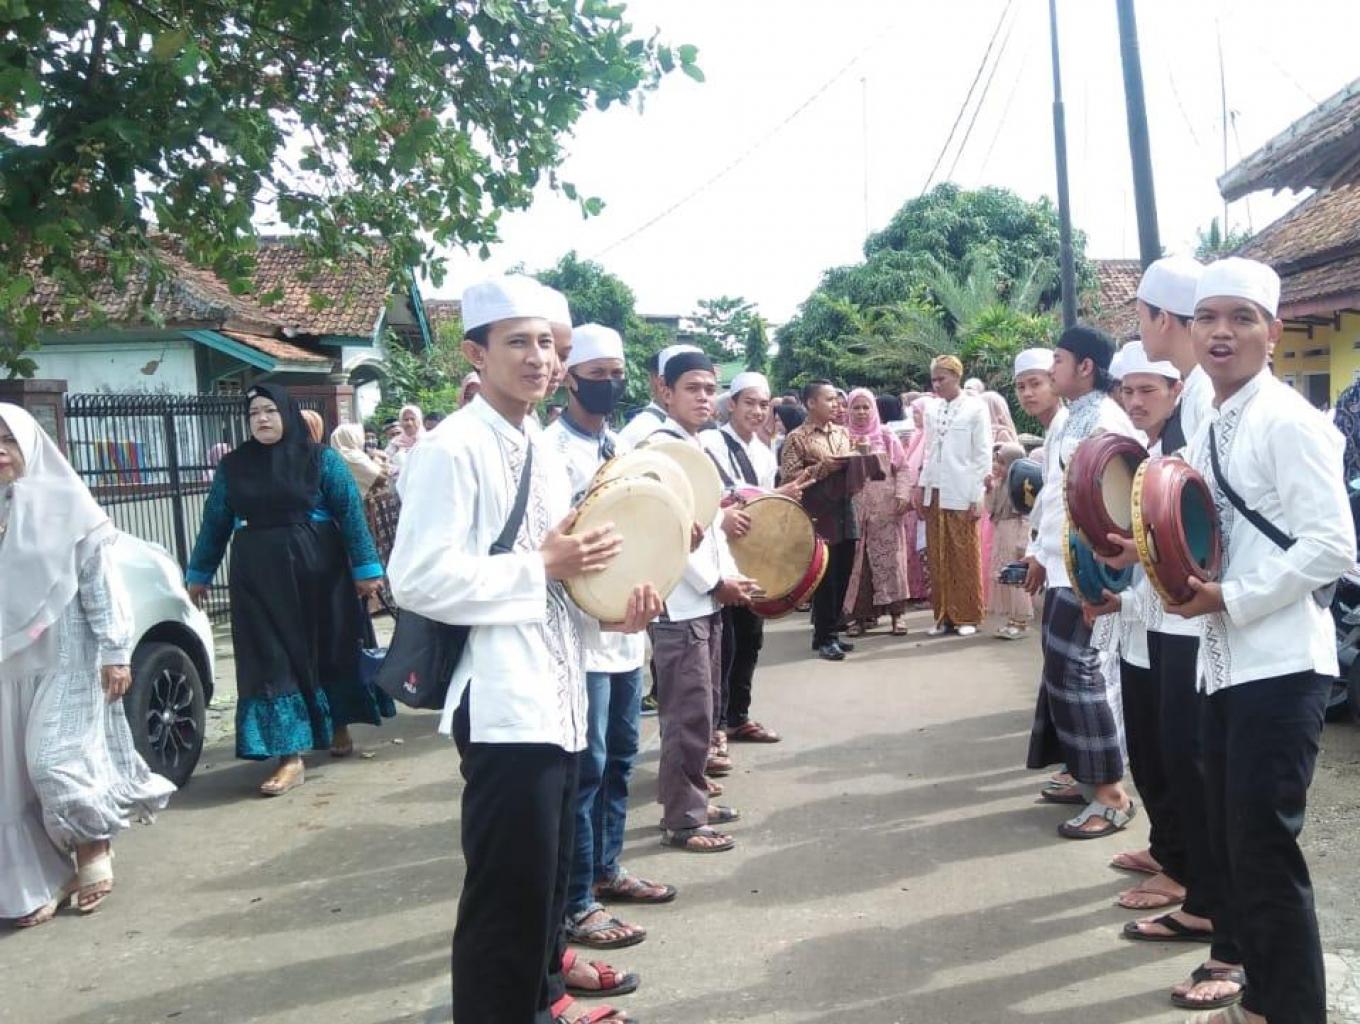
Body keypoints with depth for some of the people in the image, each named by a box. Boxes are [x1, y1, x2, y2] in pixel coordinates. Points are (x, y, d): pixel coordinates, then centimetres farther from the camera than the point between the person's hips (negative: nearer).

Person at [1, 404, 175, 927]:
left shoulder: (65, 504, -4)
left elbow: (100, 582, -5)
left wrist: (115, 653, -9)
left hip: (67, 658, -4)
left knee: (55, 762, -10)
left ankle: (94, 851, 15)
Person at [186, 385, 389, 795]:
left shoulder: (321, 460, -2)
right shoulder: (232, 467, 6)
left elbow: (351, 512, -6)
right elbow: (214, 523, 12)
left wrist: (365, 568, -11)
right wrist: (198, 574, 15)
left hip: (317, 572, -1)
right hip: (260, 576, 2)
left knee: (328, 649, 11)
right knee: (272, 660, -3)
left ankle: (338, 727, 33)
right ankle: (290, 756, 1)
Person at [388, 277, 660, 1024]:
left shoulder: (543, 453, 14)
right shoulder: (451, 449, -13)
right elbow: (418, 578, -23)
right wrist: (541, 568, -16)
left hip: (558, 696, 9)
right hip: (502, 702, -9)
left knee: (549, 874, 21)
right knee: (508, 888, 0)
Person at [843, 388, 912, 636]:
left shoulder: (887, 436, 8)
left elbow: (902, 468, 6)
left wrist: (902, 495, -7)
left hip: (885, 508, 0)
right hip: (854, 509, 0)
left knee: (889, 558, -3)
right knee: (857, 561, 1)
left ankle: (896, 613, 1)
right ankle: (858, 614, 7)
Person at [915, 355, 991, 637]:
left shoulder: (975, 408, -3)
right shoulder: (932, 409, 11)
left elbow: (983, 455, -5)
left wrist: (977, 497, -9)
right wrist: (922, 485, 9)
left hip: (961, 495, -5)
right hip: (934, 493, 5)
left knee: (965, 558, 1)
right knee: (938, 558, 7)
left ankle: (968, 617, 10)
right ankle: (944, 616, 14)